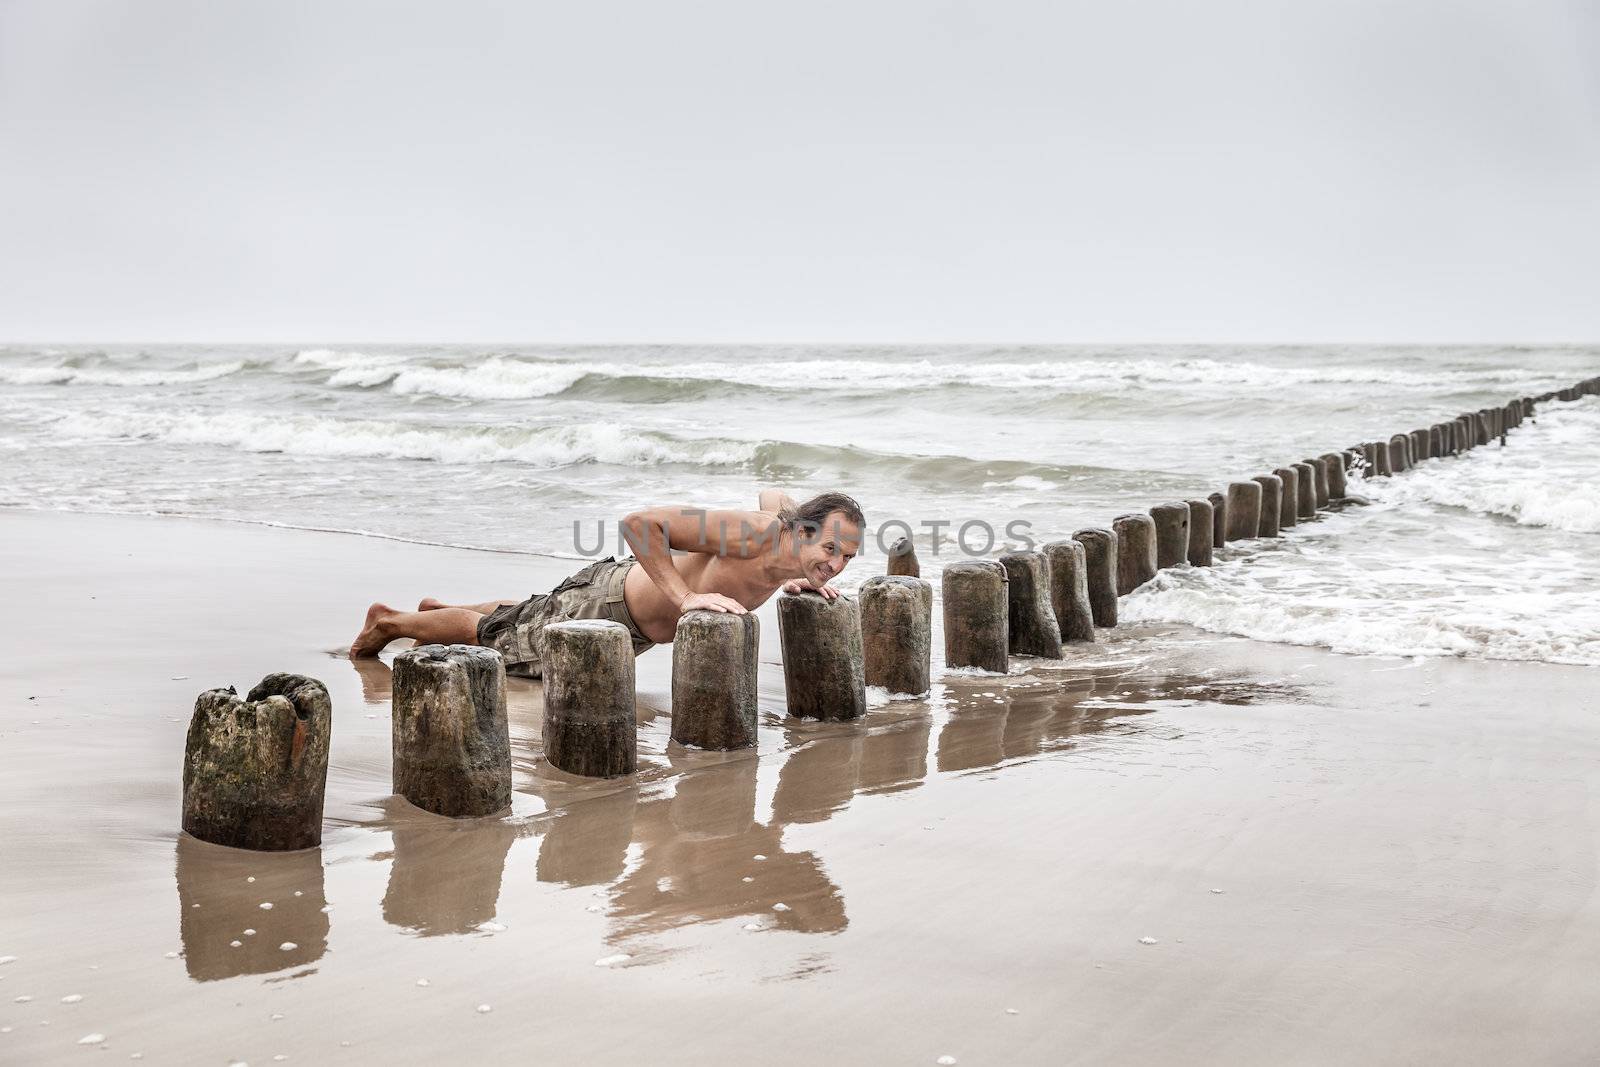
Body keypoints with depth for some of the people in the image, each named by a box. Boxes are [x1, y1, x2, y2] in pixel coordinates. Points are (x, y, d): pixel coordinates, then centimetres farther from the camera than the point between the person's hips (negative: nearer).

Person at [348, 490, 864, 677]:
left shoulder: (785, 515, -15)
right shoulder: (755, 534, -40)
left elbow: (770, 495, 13)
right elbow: (638, 522, -40)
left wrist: (789, 581, 2)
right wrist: (684, 597, -42)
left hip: (636, 618, 8)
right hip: (605, 601, -8)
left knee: (525, 619, 33)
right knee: (494, 635, 13)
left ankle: (441, 610, 58)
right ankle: (389, 620, 36)